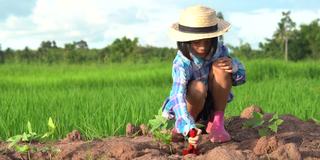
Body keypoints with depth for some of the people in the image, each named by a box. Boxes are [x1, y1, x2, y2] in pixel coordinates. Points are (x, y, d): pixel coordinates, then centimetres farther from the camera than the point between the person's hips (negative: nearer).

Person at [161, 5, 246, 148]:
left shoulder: (219, 50, -16)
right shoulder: (181, 63, -30)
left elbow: (241, 77, -5)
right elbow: (178, 97, -44)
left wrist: (233, 64, -30)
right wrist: (188, 127, -61)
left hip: (212, 104, 4)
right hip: (189, 107, -4)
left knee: (219, 66, -23)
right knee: (198, 87, -37)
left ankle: (217, 121, -14)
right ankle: (181, 126, -9)